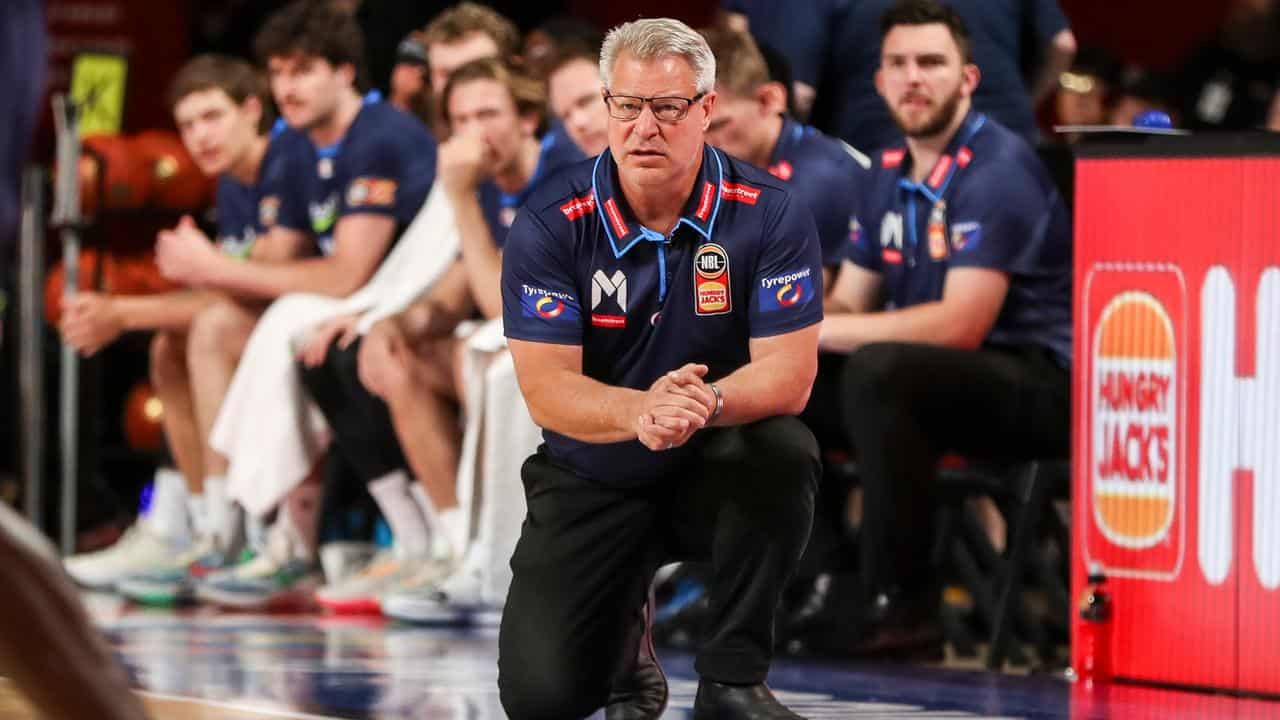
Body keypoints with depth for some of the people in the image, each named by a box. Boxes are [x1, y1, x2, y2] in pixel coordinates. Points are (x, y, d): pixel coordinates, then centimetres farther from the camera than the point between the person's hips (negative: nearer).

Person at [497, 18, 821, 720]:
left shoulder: (768, 214, -12)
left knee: (784, 450, -35)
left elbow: (788, 374, -18)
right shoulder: (551, 225, -14)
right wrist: (641, 412, -41)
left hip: (716, 471, 1)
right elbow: (546, 389, -19)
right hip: (592, 482, 0)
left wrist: (707, 402, -41)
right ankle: (626, 638, 21)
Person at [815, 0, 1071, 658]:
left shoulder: (996, 170, -15)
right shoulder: (890, 174, 11)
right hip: (963, 382, 9)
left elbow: (962, 325, -23)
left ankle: (903, 607, -28)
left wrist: (823, 329, -21)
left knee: (879, 371, -34)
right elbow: (848, 306, 15)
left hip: (1042, 384, -9)